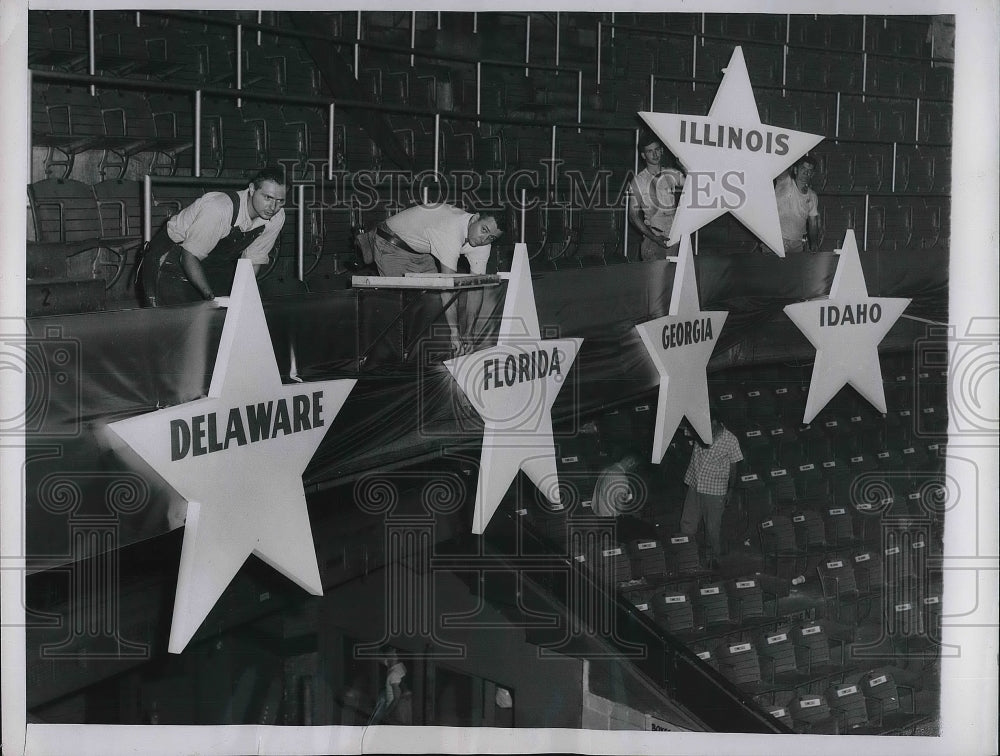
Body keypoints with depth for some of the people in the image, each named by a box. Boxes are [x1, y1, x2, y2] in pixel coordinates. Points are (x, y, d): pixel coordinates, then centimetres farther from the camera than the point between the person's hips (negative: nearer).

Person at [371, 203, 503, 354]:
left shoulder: (483, 244, -14)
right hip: (390, 244, -8)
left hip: (420, 251, 8)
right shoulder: (451, 232, -40)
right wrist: (454, 333, -44)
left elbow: (476, 288, -13)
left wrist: (467, 332, -20)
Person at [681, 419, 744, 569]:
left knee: (713, 528, 10)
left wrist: (730, 490, 3)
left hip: (715, 491, -3)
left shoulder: (730, 441, -15)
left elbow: (732, 467, -3)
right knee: (687, 526, 10)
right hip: (694, 487, 3)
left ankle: (714, 557, 31)